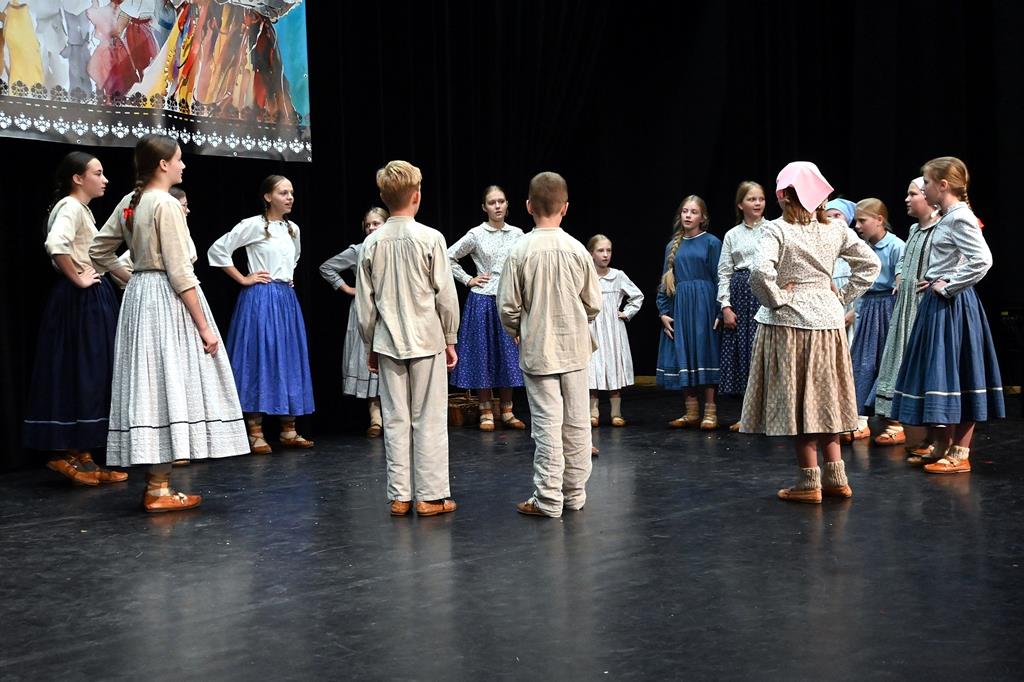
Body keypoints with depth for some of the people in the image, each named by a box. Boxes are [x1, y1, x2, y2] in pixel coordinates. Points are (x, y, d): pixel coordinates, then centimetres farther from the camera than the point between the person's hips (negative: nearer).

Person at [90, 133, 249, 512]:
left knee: (151, 385, 10)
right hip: (169, 301, -9)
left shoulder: (130, 203, 11)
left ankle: (155, 481, 15)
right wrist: (203, 325, -15)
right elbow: (180, 272, -17)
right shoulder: (166, 204, -14)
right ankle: (159, 488, -3)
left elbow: (98, 250, 18)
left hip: (140, 296, 9)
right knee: (167, 384, -6)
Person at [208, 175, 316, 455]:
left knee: (289, 360, 7)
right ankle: (255, 433, 0)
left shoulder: (293, 229, 12)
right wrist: (243, 279, -8)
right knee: (259, 359, -5)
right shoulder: (253, 225, -8)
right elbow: (217, 250, -10)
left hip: (287, 300, 7)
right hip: (260, 299, -7)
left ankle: (288, 431, 13)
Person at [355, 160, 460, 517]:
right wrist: (450, 339, 5)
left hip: (388, 342, 3)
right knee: (429, 420, 3)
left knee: (395, 420, 8)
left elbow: (365, 302, 4)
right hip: (426, 339, -3)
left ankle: (399, 496, 12)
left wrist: (370, 345, 15)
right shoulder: (430, 238, -9)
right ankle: (430, 496, 6)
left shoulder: (372, 243, 0)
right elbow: (446, 295, -6)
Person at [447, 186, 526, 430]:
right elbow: (449, 257, 2)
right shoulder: (476, 235, -4)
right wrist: (468, 279, -2)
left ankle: (507, 412, 14)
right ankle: (486, 412, 10)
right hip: (483, 300, -2)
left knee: (508, 355, 5)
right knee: (483, 353, 3)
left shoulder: (517, 234, 3)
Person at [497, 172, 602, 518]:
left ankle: (548, 498, 4)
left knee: (547, 424, 1)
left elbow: (507, 307, -8)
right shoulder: (577, 249, -4)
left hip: (538, 350, -2)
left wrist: (518, 331, 12)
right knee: (576, 422, 10)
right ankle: (575, 493, 20)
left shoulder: (520, 251, -11)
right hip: (575, 348, 2)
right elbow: (593, 304, 2)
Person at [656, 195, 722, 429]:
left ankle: (710, 411, 2)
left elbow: (718, 278, -4)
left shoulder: (711, 242, -1)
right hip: (679, 306, 4)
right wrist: (663, 312, 5)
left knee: (705, 354, -4)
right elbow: (665, 281, 13)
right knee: (682, 356, 4)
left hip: (703, 304, -4)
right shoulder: (673, 246, 12)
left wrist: (719, 312, -9)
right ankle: (691, 412, 12)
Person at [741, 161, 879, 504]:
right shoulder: (835, 229, 5)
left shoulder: (777, 229, -12)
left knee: (797, 401, 2)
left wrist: (775, 299, -11)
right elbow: (870, 262, 10)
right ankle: (836, 477, 18)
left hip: (788, 321, -5)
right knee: (823, 399, 15)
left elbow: (760, 271, -26)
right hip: (827, 318, 5)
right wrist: (843, 296, 11)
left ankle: (809, 483, 7)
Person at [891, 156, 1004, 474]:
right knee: (942, 374, 13)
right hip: (940, 304, 10)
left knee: (955, 375, -3)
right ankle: (947, 446, 21)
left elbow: (982, 260, -27)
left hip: (951, 305, -10)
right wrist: (933, 282, 10)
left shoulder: (959, 218, -16)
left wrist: (947, 285, -19)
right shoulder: (948, 217, 13)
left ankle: (960, 455, 4)